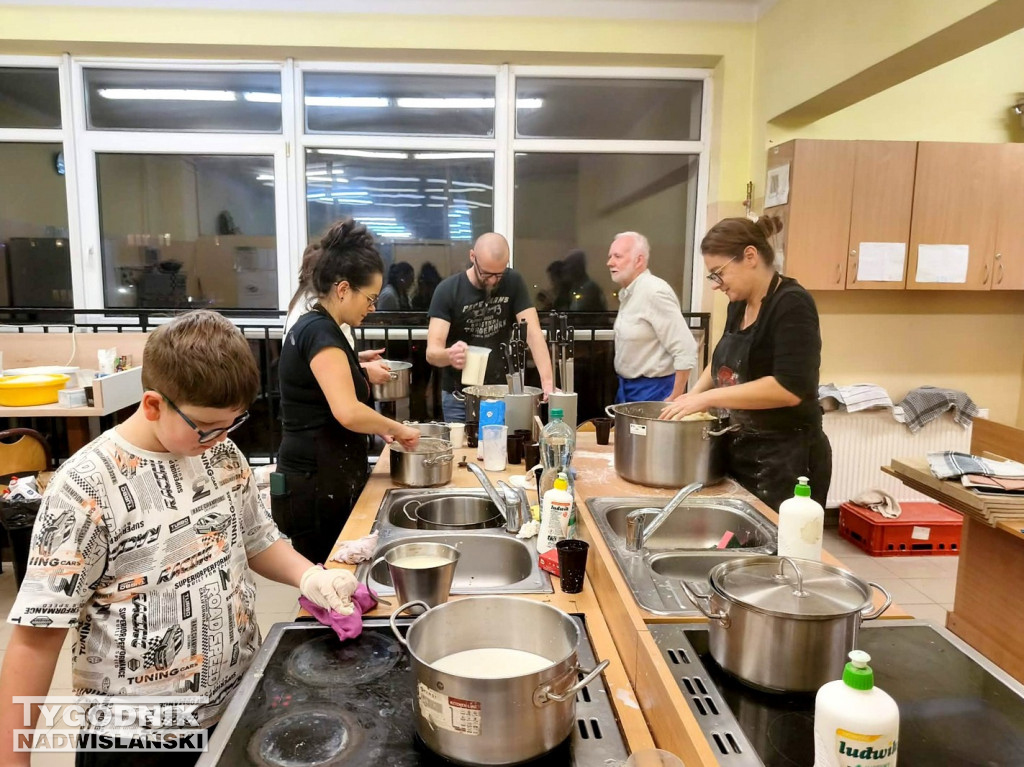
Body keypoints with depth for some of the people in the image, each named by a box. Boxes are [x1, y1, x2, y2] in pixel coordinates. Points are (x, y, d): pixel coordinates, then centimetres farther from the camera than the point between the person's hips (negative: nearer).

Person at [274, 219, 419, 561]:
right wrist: (397, 428, -15)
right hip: (315, 487, -10)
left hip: (319, 481, 10)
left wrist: (381, 428, 12)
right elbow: (348, 412, -31)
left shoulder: (313, 327, 13)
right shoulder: (321, 332, -18)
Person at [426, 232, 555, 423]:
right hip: (459, 396, -1)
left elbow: (533, 332, -15)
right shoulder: (447, 290, -14)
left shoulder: (513, 282, -8)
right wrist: (449, 355, -44)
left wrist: (547, 381, -30)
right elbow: (432, 352, -20)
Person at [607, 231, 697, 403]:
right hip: (627, 388, 9)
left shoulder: (654, 292, -20)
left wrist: (674, 400, -21)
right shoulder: (627, 293, 7)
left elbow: (686, 351, -23)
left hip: (652, 390, -8)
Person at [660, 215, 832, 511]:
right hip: (742, 452, 8)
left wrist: (708, 397, -23)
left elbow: (789, 388, -27)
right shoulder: (739, 305, 8)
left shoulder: (791, 305, -17)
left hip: (786, 460, -8)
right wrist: (693, 396, 7)